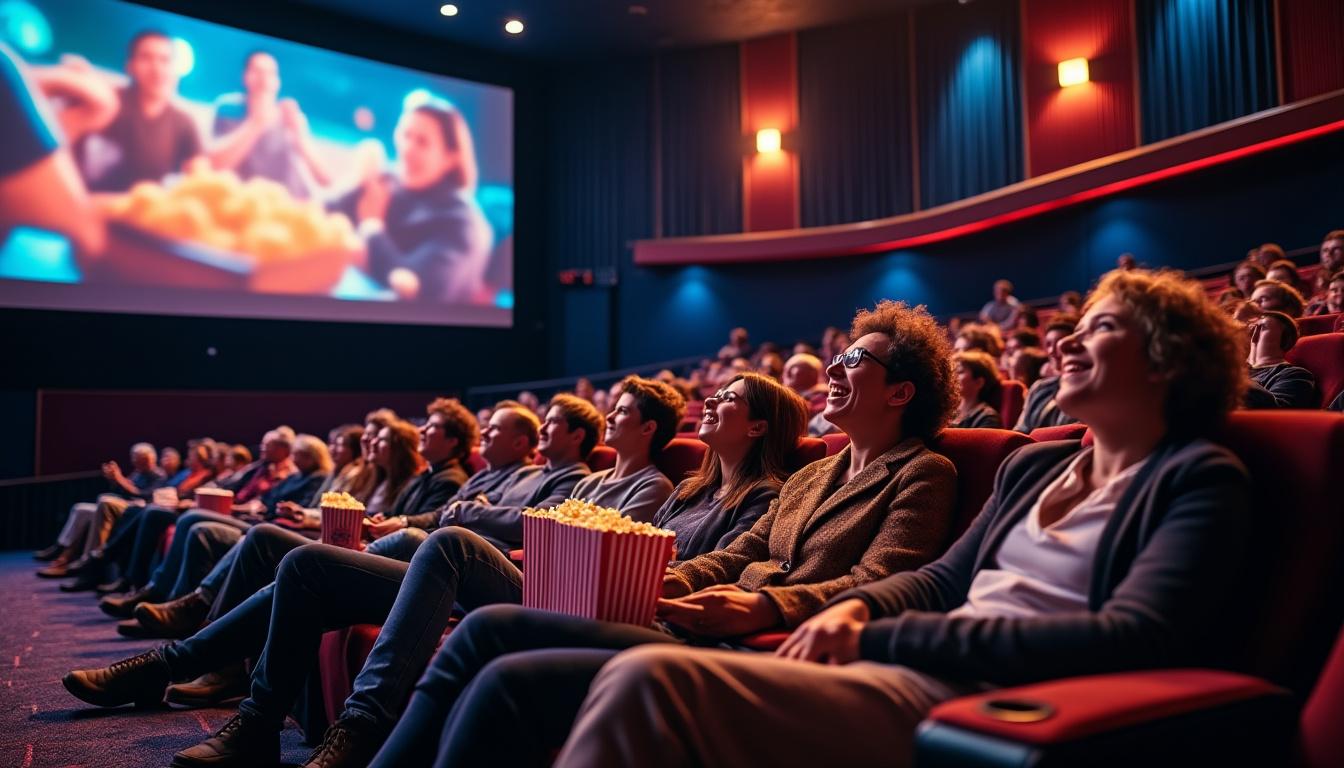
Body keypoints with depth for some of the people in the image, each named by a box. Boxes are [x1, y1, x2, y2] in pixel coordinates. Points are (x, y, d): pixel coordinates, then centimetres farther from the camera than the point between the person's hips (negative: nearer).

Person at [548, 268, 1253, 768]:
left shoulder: (1201, 480, 0)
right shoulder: (1033, 465, 22)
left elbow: (1133, 641, -16)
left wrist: (880, 637, -18)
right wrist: (856, 606, 0)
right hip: (928, 671, 7)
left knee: (650, 683, -27)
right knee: (639, 680, -14)